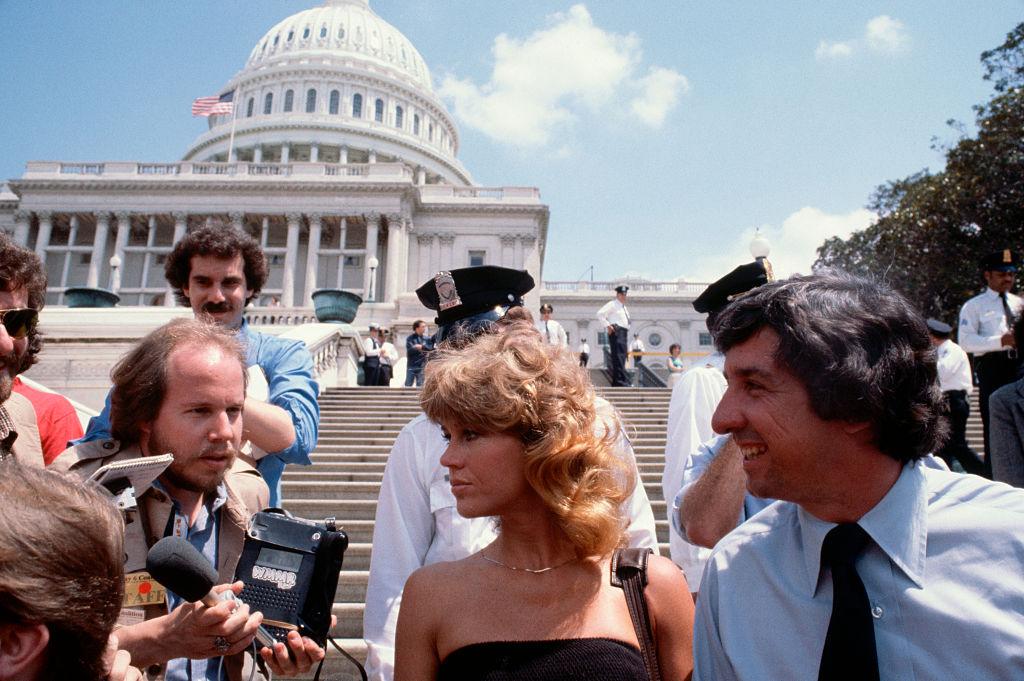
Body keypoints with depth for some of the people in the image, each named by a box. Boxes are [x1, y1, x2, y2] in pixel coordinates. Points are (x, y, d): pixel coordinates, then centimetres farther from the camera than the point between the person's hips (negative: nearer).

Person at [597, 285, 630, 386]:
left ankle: (616, 382, 11)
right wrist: (607, 325, -16)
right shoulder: (612, 304, -3)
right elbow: (600, 314, -13)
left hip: (624, 333, 9)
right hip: (616, 332, -9)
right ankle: (622, 381, -19)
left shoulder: (624, 307, 25)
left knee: (622, 357, 8)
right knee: (618, 357, -14)